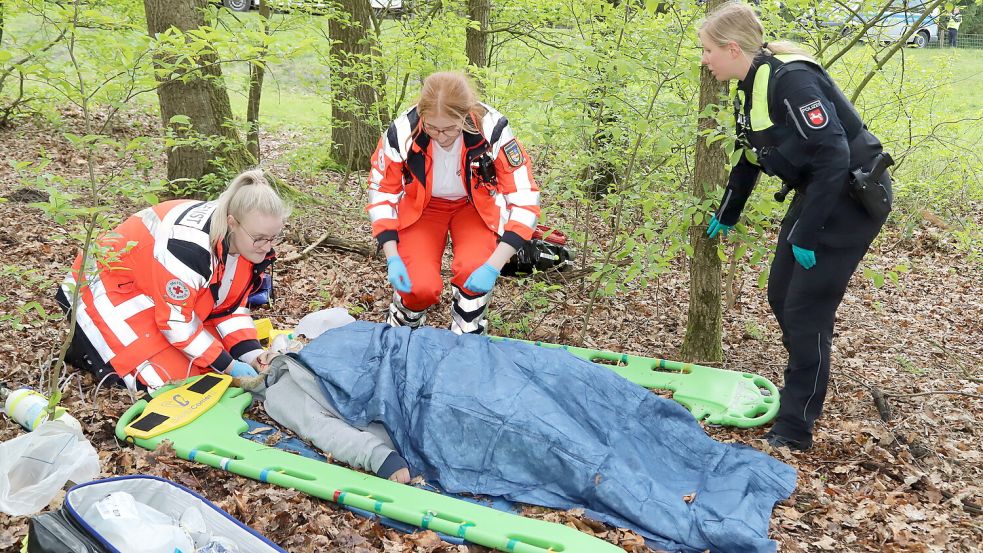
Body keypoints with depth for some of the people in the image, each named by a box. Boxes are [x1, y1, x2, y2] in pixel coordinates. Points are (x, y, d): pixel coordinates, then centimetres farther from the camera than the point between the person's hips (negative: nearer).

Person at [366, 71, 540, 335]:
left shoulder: (493, 130, -31)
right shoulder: (402, 132, -27)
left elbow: (525, 199, -26)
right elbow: (380, 192, -12)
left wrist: (494, 266, -34)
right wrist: (392, 258, -22)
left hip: (475, 206, 0)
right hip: (422, 206, 0)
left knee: (474, 272, -29)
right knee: (421, 287, -22)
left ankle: (467, 336, 3)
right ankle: (402, 324, 16)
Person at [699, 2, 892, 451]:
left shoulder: (790, 80, -25)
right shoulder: (750, 89, 5)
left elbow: (833, 157, -28)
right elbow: (749, 160, 18)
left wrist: (807, 235, -25)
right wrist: (726, 217, 26)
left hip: (854, 196, -9)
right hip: (817, 192, 9)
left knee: (806, 309, -8)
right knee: (780, 296, 11)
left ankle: (794, 429, 3)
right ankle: (805, 393, 30)